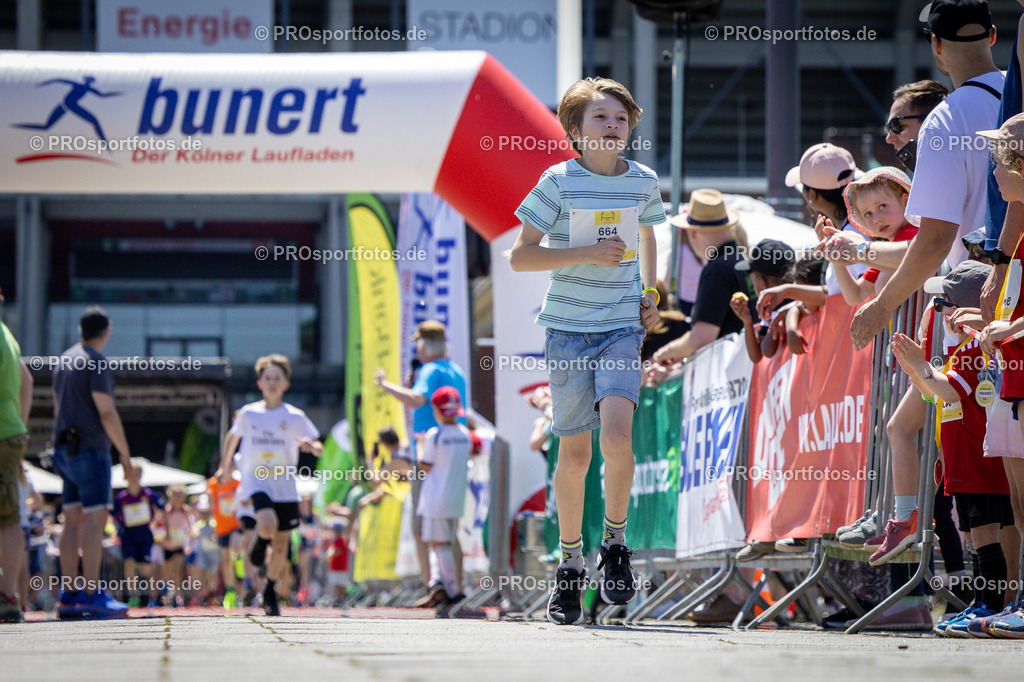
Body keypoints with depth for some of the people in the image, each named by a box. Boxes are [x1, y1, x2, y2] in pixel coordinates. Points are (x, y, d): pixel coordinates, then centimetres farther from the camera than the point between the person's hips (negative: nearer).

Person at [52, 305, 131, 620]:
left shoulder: (64, 360, 16)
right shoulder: (96, 363, -11)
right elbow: (106, 413, -16)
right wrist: (125, 453, -10)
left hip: (64, 449, 9)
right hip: (90, 449, -9)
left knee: (73, 520, 7)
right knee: (95, 519, -10)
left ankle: (70, 596, 5)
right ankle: (92, 594, -16)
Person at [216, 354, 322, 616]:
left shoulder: (295, 417, -1)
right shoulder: (248, 413, 2)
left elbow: (319, 449, 0)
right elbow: (233, 436, 21)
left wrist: (311, 445, -22)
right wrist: (224, 466, 26)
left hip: (285, 483, 1)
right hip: (256, 479, -1)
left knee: (281, 541, 6)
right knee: (268, 524, -28)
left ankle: (270, 589, 26)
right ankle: (260, 539, 9)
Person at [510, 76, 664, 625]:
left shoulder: (643, 181, 5)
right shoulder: (559, 182, -5)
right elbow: (519, 256, -6)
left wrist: (649, 292, 12)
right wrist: (587, 254, -16)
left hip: (622, 327, 1)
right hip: (568, 327, -1)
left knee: (616, 432, -21)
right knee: (574, 451, 4)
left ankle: (615, 544, -2)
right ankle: (570, 564, 20)